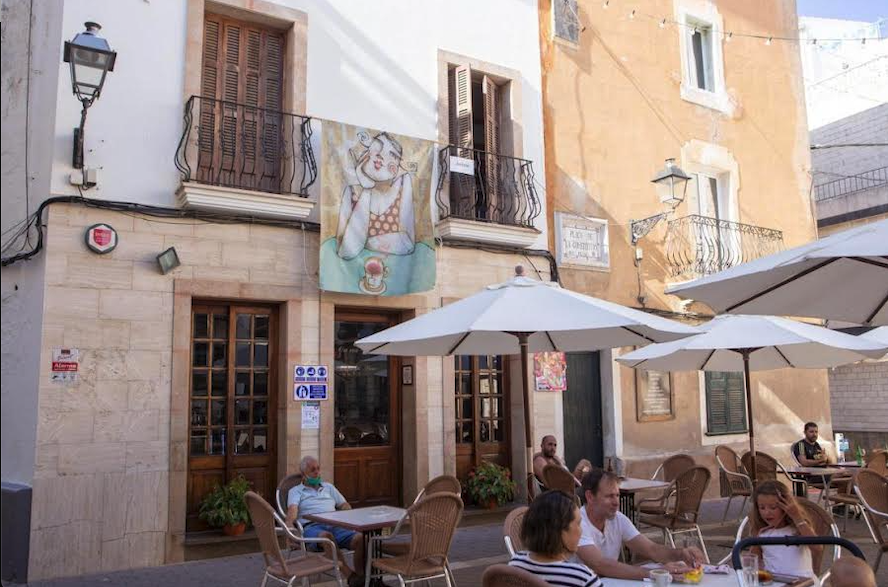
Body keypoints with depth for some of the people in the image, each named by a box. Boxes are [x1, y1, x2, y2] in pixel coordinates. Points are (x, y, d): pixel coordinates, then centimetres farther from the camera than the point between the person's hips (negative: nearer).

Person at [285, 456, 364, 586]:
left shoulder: (328, 487, 32)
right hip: (311, 527, -4)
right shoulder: (296, 491, 19)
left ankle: (360, 576, -23)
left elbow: (344, 505, 27)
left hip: (334, 526, 4)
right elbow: (293, 509, -2)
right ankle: (350, 575, -42)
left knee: (360, 538, -28)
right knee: (326, 536, -42)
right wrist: (289, 525, -22)